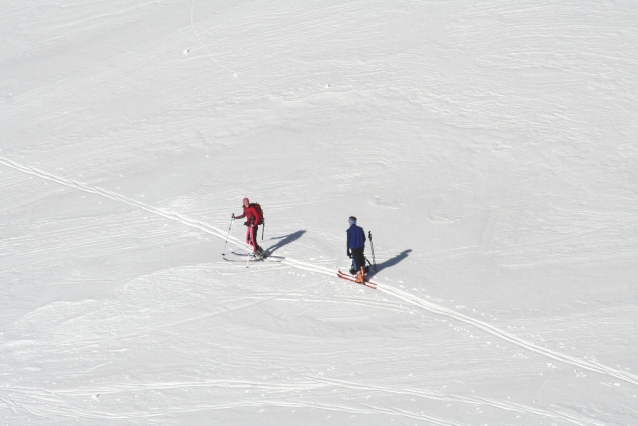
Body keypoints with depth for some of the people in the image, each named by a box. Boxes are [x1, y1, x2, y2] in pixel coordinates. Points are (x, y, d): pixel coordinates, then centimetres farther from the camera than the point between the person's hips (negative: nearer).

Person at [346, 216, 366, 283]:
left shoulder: (349, 230, -10)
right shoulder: (360, 229, 4)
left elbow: (348, 241, -9)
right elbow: (364, 238, 11)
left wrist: (348, 251, -3)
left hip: (354, 249, -5)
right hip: (361, 247, 5)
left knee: (357, 262, -2)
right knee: (361, 260, 18)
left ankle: (360, 278, -3)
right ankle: (362, 274, 26)